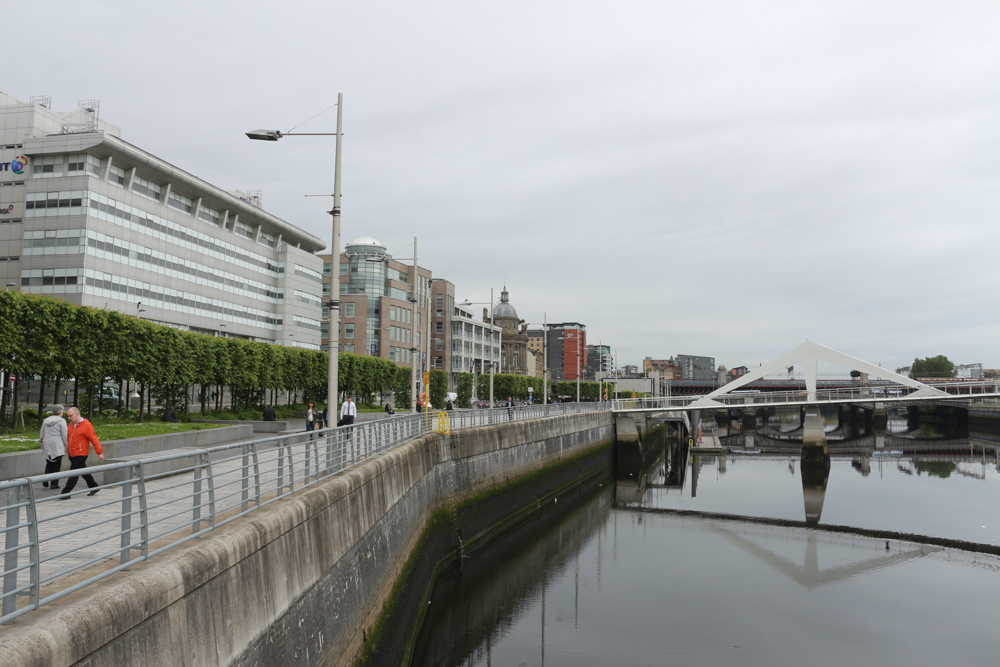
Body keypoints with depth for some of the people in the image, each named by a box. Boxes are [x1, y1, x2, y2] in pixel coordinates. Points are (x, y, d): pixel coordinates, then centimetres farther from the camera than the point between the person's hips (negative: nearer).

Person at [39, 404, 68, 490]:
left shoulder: (46, 420, 10)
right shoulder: (61, 421, -8)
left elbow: (41, 434, 17)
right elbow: (64, 435, -9)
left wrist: (41, 443, 29)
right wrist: (67, 446, -2)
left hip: (47, 446, 6)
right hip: (57, 446, -6)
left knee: (49, 465, 15)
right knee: (56, 466, 1)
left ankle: (45, 483, 12)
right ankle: (54, 485, 2)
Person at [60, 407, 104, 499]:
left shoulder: (86, 425, -13)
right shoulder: (71, 425, 10)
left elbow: (94, 439, -13)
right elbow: (68, 438, 22)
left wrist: (99, 452, -13)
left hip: (80, 455, -8)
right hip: (72, 454, 8)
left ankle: (66, 493, -6)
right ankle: (94, 487, 28)